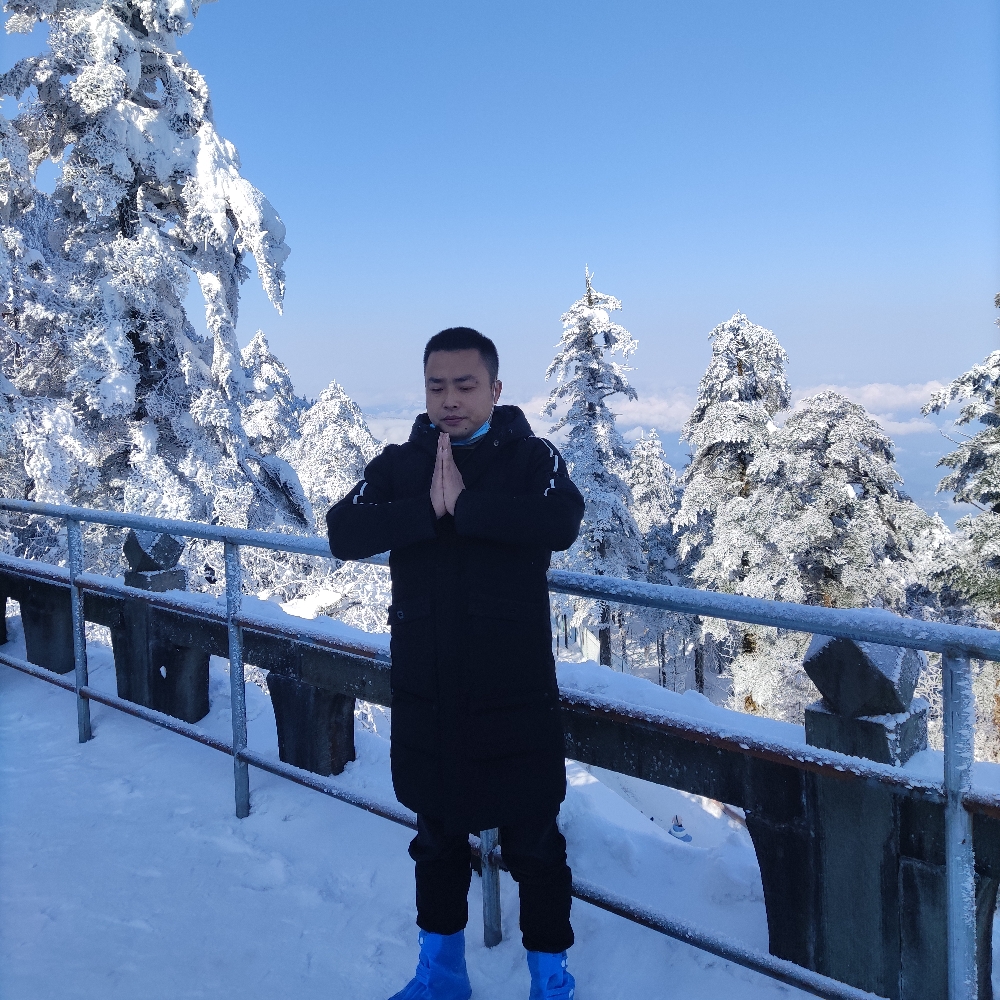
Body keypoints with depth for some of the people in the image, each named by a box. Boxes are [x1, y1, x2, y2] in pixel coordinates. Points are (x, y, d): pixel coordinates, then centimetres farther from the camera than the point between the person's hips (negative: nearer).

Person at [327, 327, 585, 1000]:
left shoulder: (530, 458, -4)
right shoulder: (399, 463, 3)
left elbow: (563, 522, -26)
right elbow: (344, 533, -14)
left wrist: (463, 504, -25)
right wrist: (429, 509, -25)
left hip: (516, 695, -3)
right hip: (426, 697, 3)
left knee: (534, 843, 10)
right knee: (438, 837, 20)